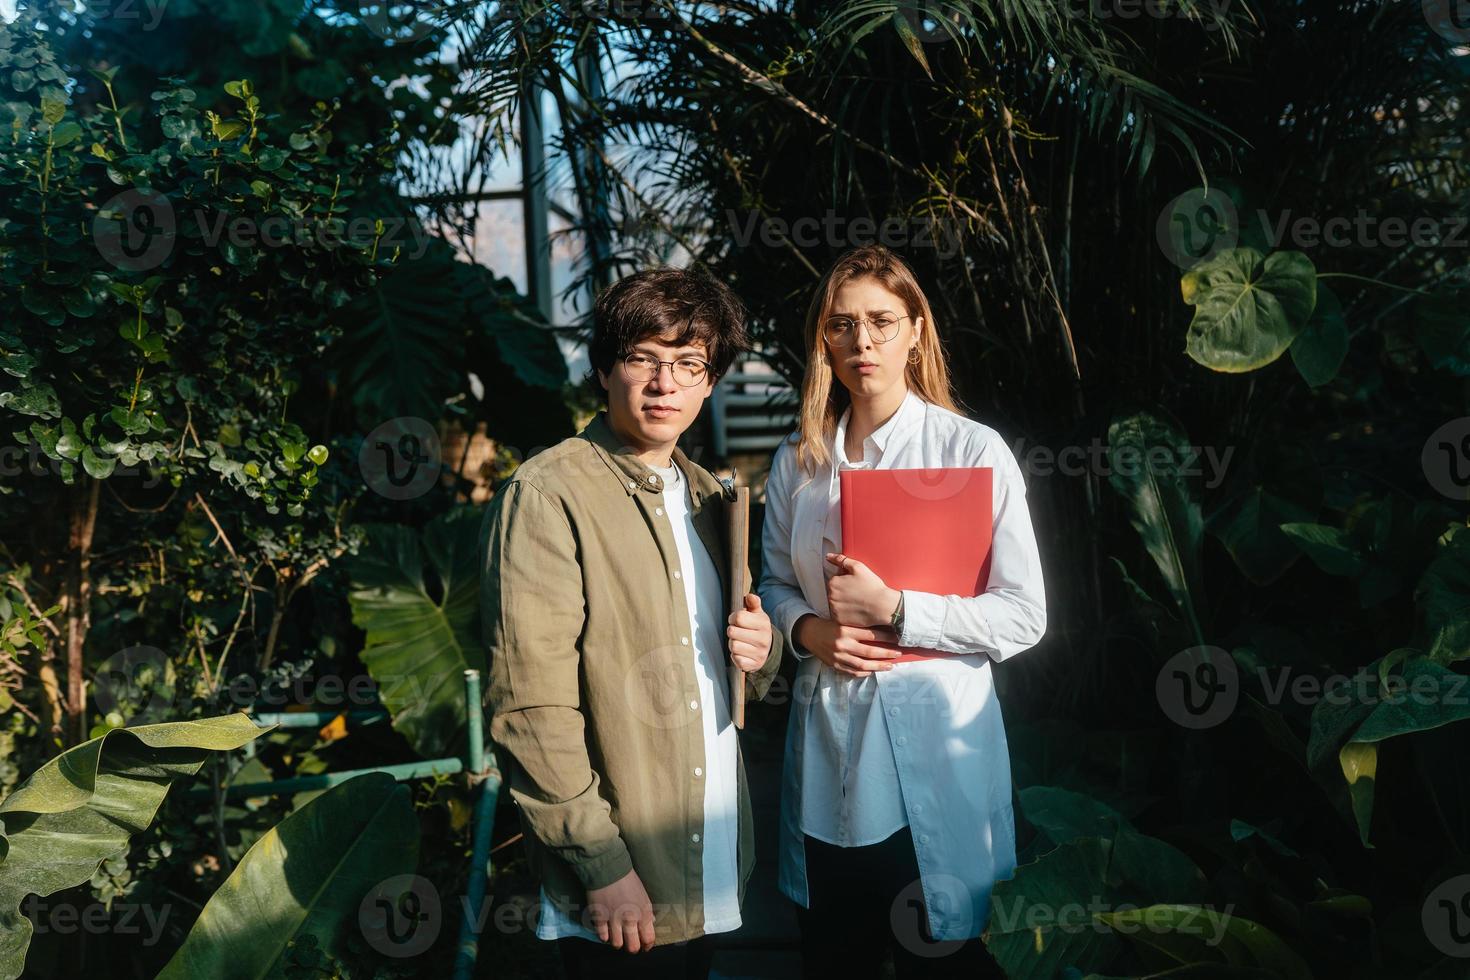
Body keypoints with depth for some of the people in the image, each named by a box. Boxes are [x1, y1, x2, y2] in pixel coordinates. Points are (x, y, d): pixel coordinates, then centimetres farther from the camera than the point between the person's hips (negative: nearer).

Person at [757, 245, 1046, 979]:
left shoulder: (974, 450, -9)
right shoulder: (798, 459, 4)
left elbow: (1024, 616, -12)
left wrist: (893, 609, -20)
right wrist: (808, 629, -8)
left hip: (933, 738, -4)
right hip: (827, 736, 4)